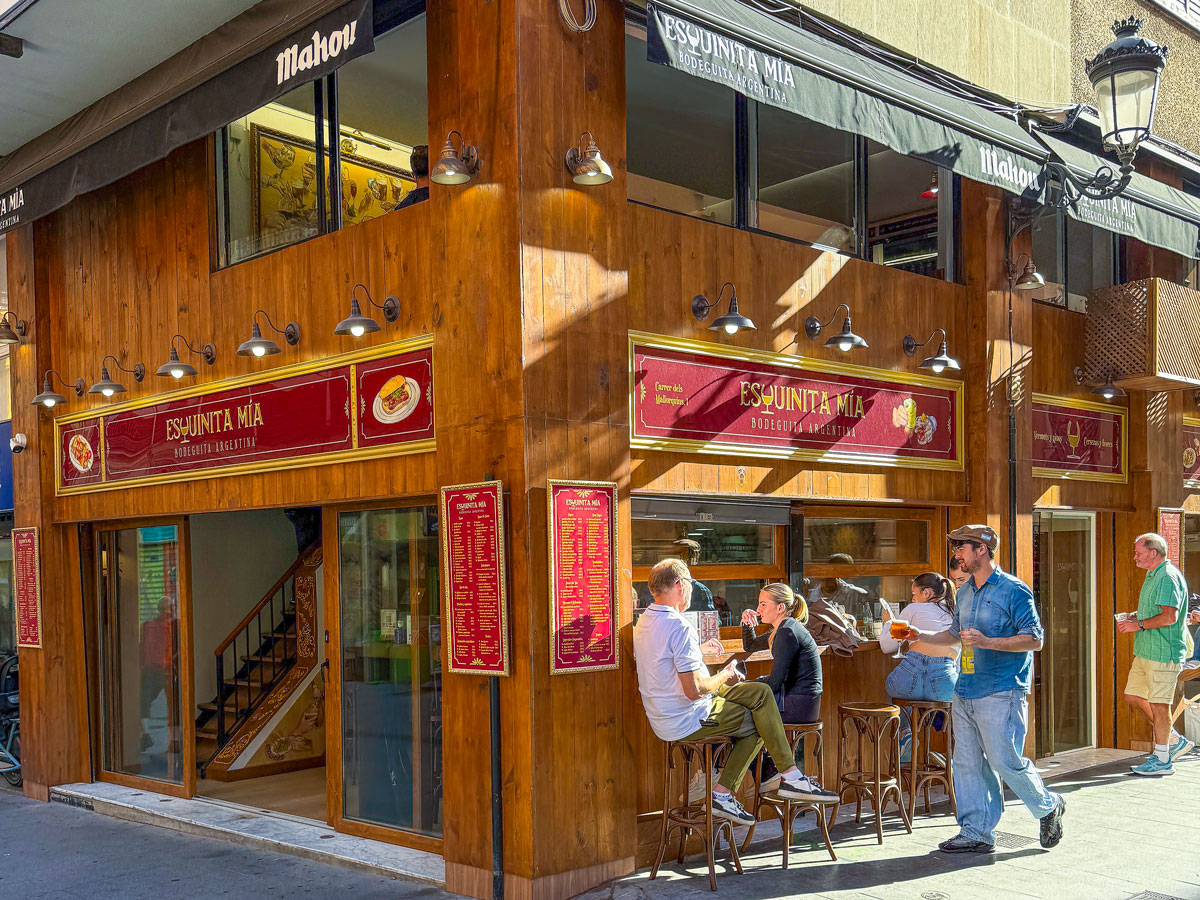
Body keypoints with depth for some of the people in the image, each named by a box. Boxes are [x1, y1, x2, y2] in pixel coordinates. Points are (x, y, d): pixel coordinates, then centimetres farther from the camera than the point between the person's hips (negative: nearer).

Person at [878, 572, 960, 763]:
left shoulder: (914, 609, 12)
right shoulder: (955, 616, 22)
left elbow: (887, 647, 15)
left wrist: (888, 623, 33)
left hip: (911, 676, -2)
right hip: (945, 686, 2)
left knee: (890, 686, 32)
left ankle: (904, 732, 22)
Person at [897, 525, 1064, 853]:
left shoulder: (1013, 590, -9)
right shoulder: (965, 592, 15)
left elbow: (1034, 640, -12)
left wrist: (987, 642, -22)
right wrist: (919, 635, 16)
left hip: (1001, 693, -7)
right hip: (965, 693, 7)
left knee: (1006, 762, -3)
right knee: (967, 763, 6)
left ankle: (1048, 807, 22)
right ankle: (976, 833, 13)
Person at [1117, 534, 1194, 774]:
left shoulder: (1168, 577, -15)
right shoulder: (1153, 576, 18)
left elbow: (1170, 616, -24)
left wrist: (1139, 625, -16)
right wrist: (1135, 616, 12)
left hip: (1163, 652, -10)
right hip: (1146, 651, 10)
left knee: (1158, 704, -3)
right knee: (1133, 697, 12)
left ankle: (1162, 759, 7)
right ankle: (1174, 741, 22)